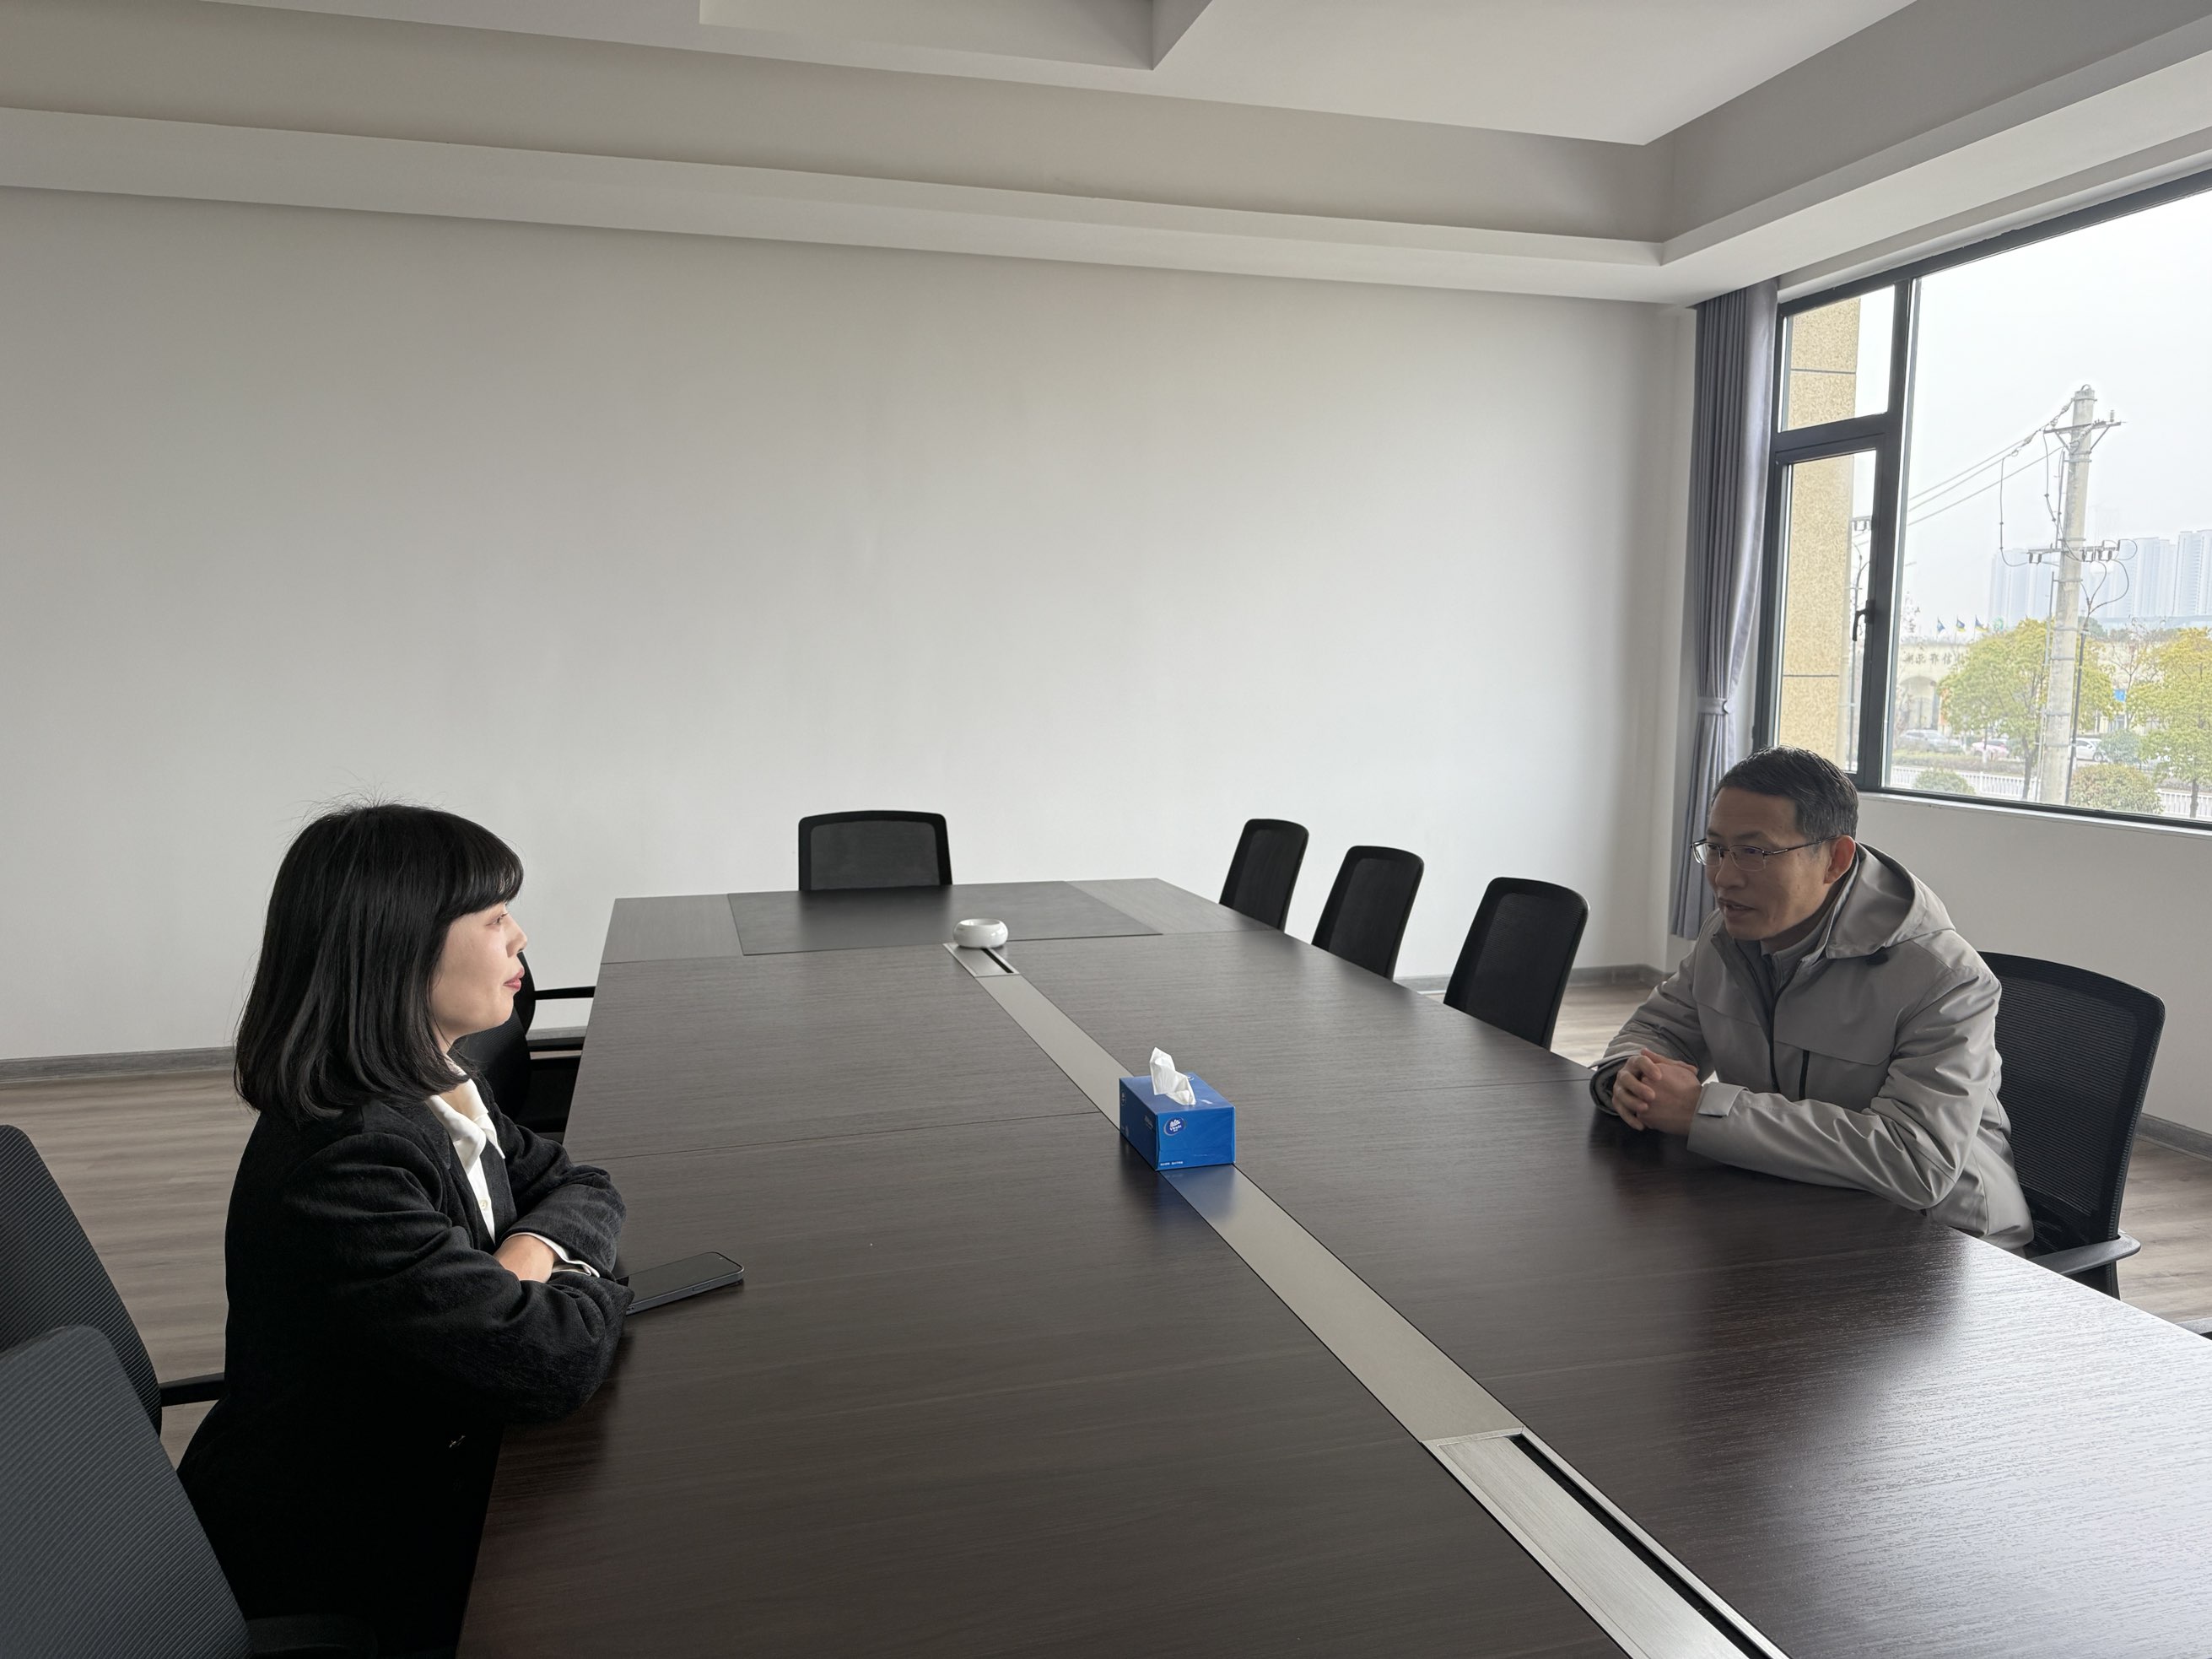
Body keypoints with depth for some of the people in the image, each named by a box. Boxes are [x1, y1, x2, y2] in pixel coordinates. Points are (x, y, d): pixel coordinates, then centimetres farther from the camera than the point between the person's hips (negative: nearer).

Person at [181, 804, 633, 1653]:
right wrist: (581, 1286, -11)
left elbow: (579, 1184, 9)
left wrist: (533, 1250, -13)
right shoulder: (342, 1161, -30)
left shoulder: (435, 1091, -2)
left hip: (418, 1480, 8)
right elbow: (551, 1361, -33)